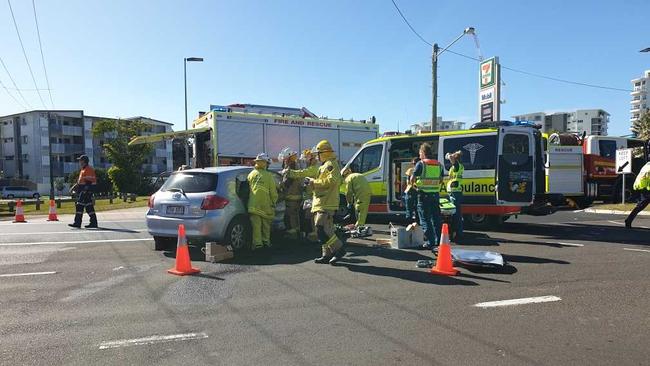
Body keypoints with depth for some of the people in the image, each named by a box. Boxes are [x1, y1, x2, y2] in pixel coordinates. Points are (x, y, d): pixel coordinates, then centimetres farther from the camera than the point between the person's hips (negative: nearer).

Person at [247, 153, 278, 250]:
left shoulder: (251, 174, 4)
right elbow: (273, 192, -4)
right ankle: (266, 241, 18)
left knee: (256, 225, 3)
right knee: (266, 225, 13)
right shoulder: (269, 176, -6)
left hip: (253, 205, 2)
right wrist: (274, 202, 8)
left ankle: (257, 243, -1)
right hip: (266, 205, -2)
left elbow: (247, 188, 11)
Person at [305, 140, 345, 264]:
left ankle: (339, 249, -10)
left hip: (326, 203, -11)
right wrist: (313, 183, 12)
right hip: (322, 203, 11)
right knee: (325, 229, 10)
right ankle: (327, 255, 14)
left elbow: (331, 181, -23)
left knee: (322, 228, -16)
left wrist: (315, 182, -14)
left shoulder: (330, 164, -9)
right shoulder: (325, 165, 24)